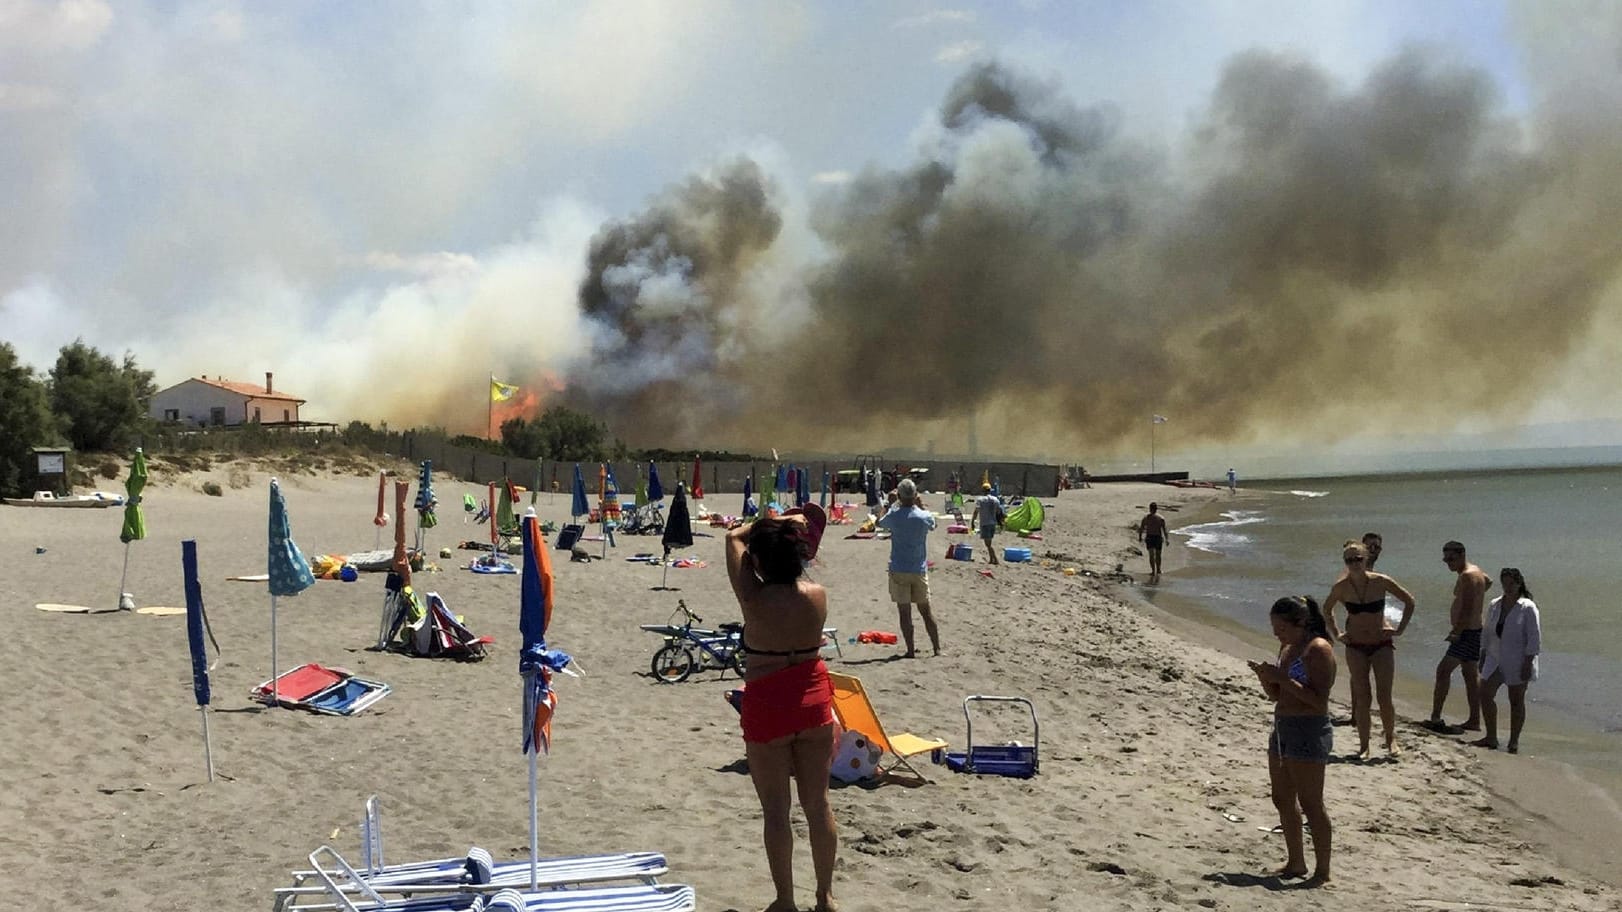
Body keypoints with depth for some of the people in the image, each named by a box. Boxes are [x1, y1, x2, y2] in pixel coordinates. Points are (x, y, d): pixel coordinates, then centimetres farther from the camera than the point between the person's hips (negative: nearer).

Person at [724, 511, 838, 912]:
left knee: (776, 809, 6)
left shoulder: (754, 599, -16)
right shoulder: (818, 596, -7)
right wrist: (791, 531, 21)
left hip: (767, 707, -4)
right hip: (813, 701, 4)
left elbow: (734, 538, -3)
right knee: (817, 803, 13)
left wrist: (770, 525, 7)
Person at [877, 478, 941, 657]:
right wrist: (920, 504, 19)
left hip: (898, 571, -2)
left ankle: (911, 650, 4)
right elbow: (932, 523, 17)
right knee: (926, 610, 12)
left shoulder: (893, 516, -11)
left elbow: (879, 523, 12)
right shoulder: (924, 516, -8)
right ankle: (937, 648, 14)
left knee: (905, 612, 3)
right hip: (919, 570, 2)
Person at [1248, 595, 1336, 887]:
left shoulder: (1318, 650, -14)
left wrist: (1283, 678, -22)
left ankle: (1323, 872, 2)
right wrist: (1265, 676, 0)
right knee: (1283, 800, 14)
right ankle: (1296, 864, 25)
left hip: (1310, 733, -10)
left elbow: (1319, 699, -22)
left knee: (1311, 805, -6)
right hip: (1283, 729, 10)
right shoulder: (1287, 648, 13)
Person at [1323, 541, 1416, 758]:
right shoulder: (1341, 587, -7)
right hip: (1356, 646, 1)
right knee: (1362, 698, -1)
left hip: (1382, 644, -1)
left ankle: (1391, 740, 13)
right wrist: (1336, 634, 6)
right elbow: (1327, 609, 13)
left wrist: (1399, 630, -3)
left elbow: (1409, 602, 2)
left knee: (1384, 697, -6)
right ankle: (1363, 745, 7)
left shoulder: (1381, 582, -11)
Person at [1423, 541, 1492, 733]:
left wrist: (1457, 632, -25)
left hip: (1466, 632, -11)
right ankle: (1474, 721, 19)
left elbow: (1467, 609, -25)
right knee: (1472, 675, 14)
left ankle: (1435, 718, -14)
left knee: (1443, 670, -11)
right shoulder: (1475, 570, 13)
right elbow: (1488, 582, 38)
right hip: (1473, 631, 11)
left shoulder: (1467, 576, -18)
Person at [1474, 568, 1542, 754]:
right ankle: (1491, 738, 9)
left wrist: (1528, 663, -17)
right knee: (1485, 694, -1)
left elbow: (1534, 638, -12)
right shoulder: (1495, 605, 8)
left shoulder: (1527, 608, -10)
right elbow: (1488, 634, 15)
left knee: (1516, 700, 4)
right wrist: (1483, 657, 13)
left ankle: (1514, 742, 13)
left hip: (1517, 661, -6)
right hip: (1495, 659, 6)